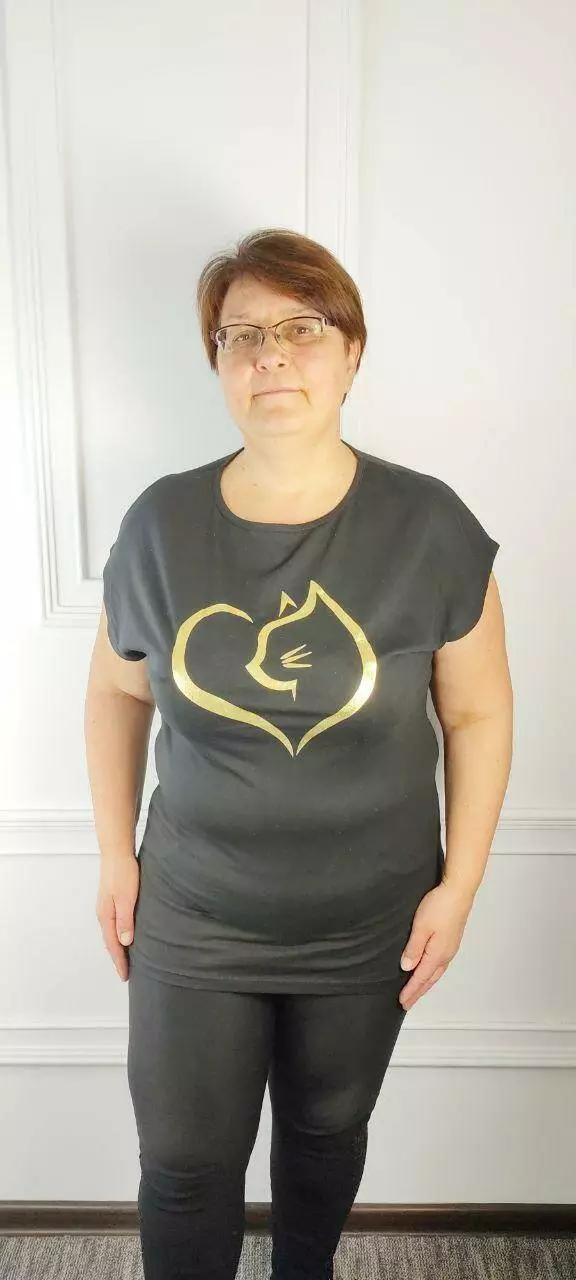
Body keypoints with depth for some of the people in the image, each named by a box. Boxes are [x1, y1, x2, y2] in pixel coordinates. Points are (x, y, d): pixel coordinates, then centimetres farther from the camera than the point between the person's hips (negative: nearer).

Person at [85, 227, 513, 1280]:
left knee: (327, 1127, 24)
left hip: (367, 925, 0)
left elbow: (477, 710, -6)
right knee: (184, 1164, 13)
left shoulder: (428, 525, -14)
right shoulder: (160, 523, -10)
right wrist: (115, 853, 2)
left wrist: (459, 883, -5)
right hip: (193, 919, 0)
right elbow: (117, 690, 3)